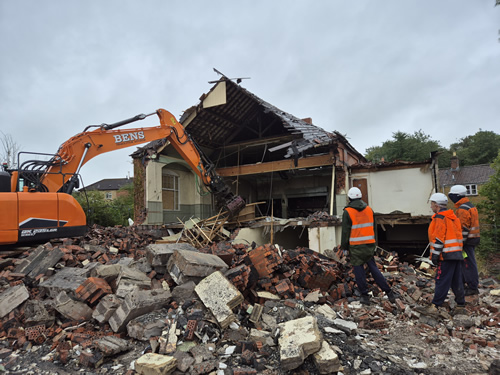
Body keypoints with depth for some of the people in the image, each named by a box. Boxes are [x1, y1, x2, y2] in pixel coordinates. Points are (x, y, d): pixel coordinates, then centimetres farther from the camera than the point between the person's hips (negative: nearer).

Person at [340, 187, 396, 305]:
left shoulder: (348, 212, -9)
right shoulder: (369, 209, 7)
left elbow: (345, 231, -8)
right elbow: (374, 228, 12)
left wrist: (344, 246, 0)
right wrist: (374, 244, 20)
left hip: (356, 247, -5)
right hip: (369, 245, 5)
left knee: (359, 270, 5)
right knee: (373, 268, 13)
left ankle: (365, 296, 11)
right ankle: (389, 292, 14)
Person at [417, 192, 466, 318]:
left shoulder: (440, 217, -11)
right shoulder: (453, 217, 18)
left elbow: (439, 238, -17)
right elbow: (458, 235, 21)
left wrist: (435, 254, -15)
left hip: (446, 255, -9)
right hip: (457, 254, 9)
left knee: (442, 282, -9)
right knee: (457, 282, 14)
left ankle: (435, 307, -7)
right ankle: (460, 306, 21)